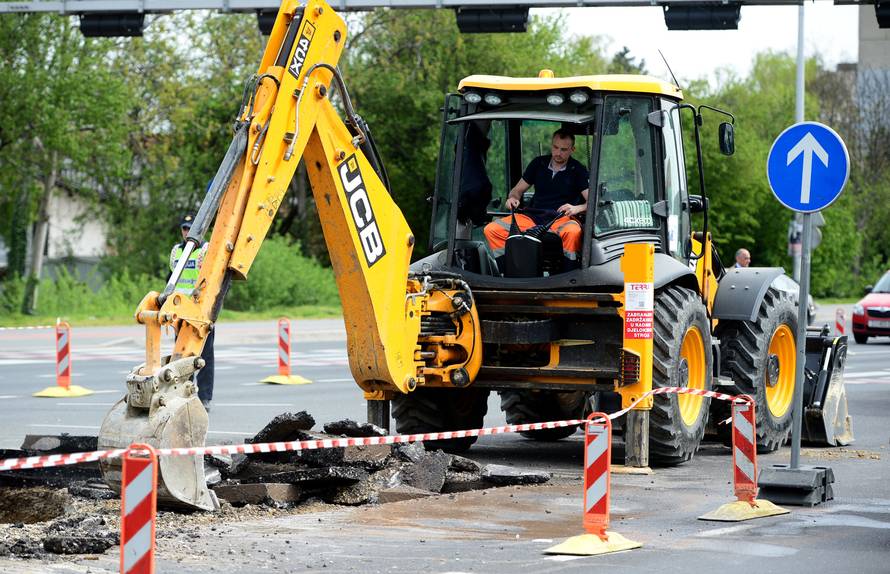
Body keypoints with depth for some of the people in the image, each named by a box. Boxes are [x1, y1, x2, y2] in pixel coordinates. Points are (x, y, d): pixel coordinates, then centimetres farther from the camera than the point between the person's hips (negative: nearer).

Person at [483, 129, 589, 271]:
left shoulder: (578, 170, 4)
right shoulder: (538, 163, 16)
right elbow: (518, 189, 21)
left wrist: (578, 208, -25)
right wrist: (512, 198, -4)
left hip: (561, 219, -4)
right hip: (533, 217, 4)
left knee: (573, 232, -42)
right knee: (491, 230, -17)